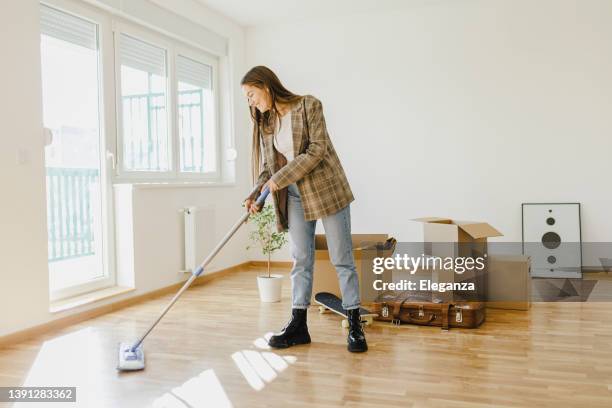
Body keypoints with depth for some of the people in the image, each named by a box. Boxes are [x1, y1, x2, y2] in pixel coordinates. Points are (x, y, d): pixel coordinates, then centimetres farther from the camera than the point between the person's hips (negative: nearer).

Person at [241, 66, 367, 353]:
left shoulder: (308, 105, -11)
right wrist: (256, 193, -7)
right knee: (301, 260, 7)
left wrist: (279, 179, -19)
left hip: (327, 189, -5)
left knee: (342, 258, -1)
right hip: (295, 195, 6)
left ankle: (355, 325, 8)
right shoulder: (265, 122, 8)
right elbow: (268, 165, 10)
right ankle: (298, 325, 14)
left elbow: (317, 150, -18)